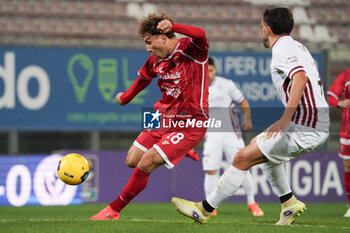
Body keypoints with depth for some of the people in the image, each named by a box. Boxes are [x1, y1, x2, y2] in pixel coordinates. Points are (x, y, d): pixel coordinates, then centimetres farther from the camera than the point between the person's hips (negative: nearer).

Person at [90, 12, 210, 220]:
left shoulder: (191, 49, -17)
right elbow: (143, 78, 26)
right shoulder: (156, 60, 5)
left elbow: (200, 35, -41)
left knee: (146, 164, -15)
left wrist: (172, 26, -53)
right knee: (132, 160, 6)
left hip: (190, 124, -8)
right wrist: (126, 97, 41)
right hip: (164, 117, 8)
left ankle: (114, 210, 2)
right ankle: (178, 150, 31)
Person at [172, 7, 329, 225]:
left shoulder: (282, 49, -11)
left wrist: (286, 118, -37)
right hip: (319, 126, 10)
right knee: (262, 147, 30)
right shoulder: (298, 47, 19)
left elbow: (300, 77, -29)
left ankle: (205, 209, 1)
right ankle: (289, 203, 26)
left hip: (304, 129, -10)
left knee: (243, 158, -6)